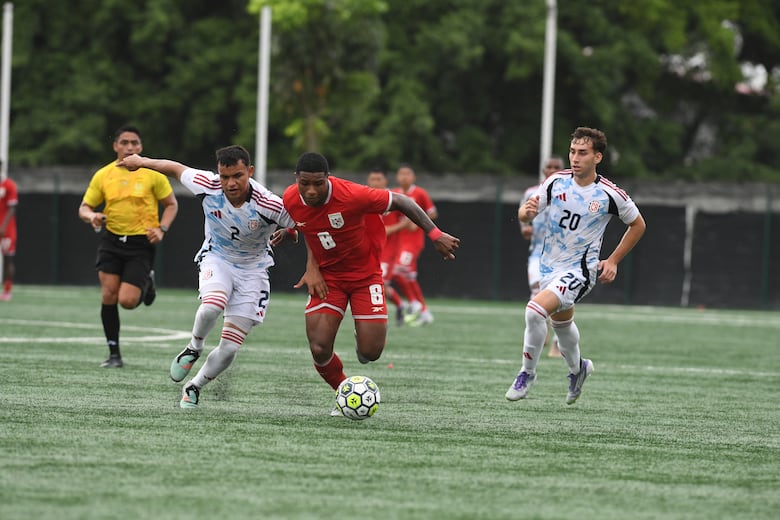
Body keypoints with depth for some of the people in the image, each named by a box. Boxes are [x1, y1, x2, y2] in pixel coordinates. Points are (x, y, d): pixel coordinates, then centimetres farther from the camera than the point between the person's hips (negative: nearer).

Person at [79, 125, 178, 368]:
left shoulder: (153, 173, -3)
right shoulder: (103, 175, 3)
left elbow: (171, 204, 6)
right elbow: (84, 208, 8)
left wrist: (162, 229, -10)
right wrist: (92, 216, -16)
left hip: (141, 243, -3)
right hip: (112, 241, 3)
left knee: (127, 301, -12)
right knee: (108, 296, -7)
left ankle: (147, 284, 25)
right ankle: (114, 354, 6)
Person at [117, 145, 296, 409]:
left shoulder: (268, 205, -28)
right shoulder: (207, 186, -20)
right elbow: (176, 168, -1)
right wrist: (141, 161, 12)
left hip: (252, 270, 0)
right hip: (216, 259, 0)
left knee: (229, 349, -5)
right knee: (212, 306, -35)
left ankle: (193, 388, 23)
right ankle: (194, 348, -1)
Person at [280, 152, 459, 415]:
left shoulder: (351, 195, -30)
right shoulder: (290, 200, -15)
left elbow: (400, 201, -17)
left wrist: (435, 234, -20)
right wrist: (312, 266, -5)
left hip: (365, 274, -3)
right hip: (327, 277, 3)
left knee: (370, 352, -8)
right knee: (319, 349, -13)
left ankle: (363, 339, 32)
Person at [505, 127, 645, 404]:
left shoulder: (610, 195, -16)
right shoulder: (556, 181, -7)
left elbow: (637, 225, 2)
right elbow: (527, 214, -1)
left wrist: (613, 261, -2)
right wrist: (527, 211, -26)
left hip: (580, 270, -5)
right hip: (549, 266, 5)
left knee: (535, 310, -25)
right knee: (562, 323, 24)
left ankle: (527, 373, -7)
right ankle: (577, 368, 53)